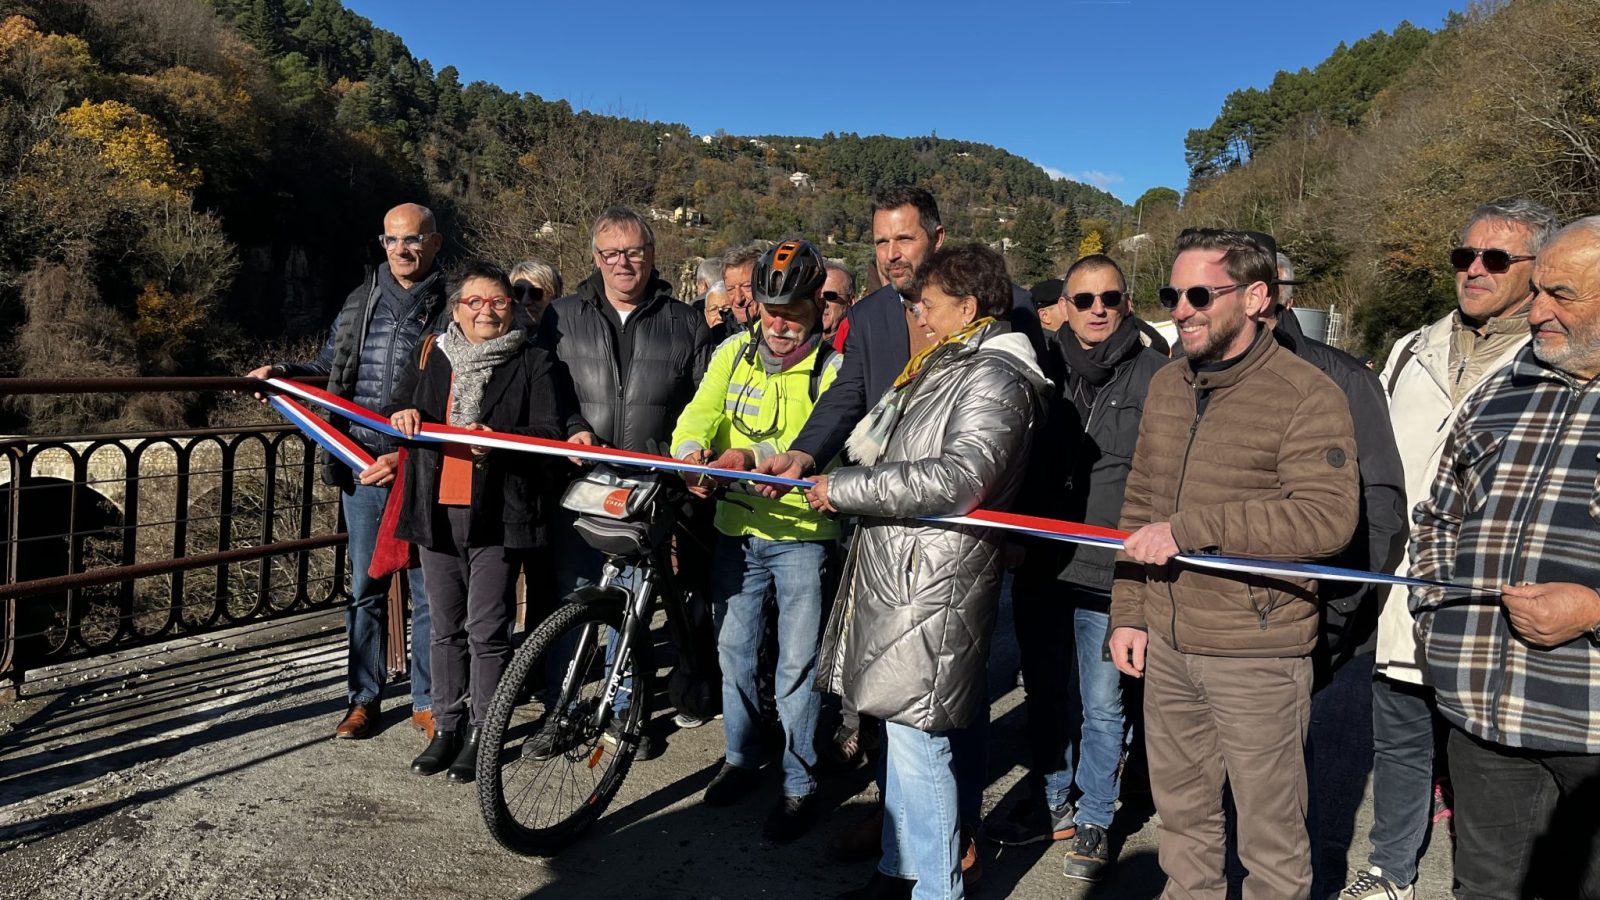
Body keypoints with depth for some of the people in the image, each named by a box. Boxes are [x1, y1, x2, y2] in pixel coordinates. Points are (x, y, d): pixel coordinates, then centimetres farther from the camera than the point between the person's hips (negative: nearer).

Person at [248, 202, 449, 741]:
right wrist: (282, 372, 9)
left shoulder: (451, 311, -4)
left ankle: (428, 702, 18)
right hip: (361, 468, 4)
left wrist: (408, 456, -17)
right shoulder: (360, 302, 12)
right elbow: (330, 366, 26)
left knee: (429, 591, 4)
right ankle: (365, 699, 24)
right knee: (365, 589, 12)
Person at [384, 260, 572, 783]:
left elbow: (550, 434, -8)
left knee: (486, 630, 0)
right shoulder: (431, 356, 13)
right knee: (446, 628, 13)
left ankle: (482, 734, 13)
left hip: (497, 514, -4)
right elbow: (395, 413, 18)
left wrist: (500, 440, -25)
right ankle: (447, 727, 25)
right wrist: (401, 417, -6)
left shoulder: (534, 364, 1)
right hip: (436, 510, 4)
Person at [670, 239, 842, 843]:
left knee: (797, 663, 3)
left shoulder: (832, 369, -7)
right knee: (733, 649, 16)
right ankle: (742, 758, 36)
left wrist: (750, 457, -38)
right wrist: (691, 451, -32)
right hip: (737, 527, 4)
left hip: (802, 532, -4)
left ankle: (800, 785, 19)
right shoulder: (734, 353, 5)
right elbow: (702, 411, -9)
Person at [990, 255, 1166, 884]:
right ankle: (1050, 803, 35)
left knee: (1101, 705, 8)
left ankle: (1094, 820, 27)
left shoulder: (1156, 375, -4)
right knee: (1045, 693, 17)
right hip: (1040, 565, 4)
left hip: (1111, 571, -4)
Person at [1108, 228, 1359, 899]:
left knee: (1271, 842, 8)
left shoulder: (1306, 395, -12)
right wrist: (1129, 611, 8)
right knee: (1180, 816, 21)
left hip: (1258, 655, -6)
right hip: (1166, 645, 6)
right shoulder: (1166, 386, 9)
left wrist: (1188, 528, -24)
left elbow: (1328, 517, -24)